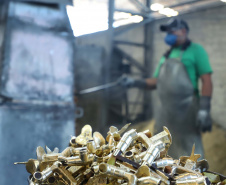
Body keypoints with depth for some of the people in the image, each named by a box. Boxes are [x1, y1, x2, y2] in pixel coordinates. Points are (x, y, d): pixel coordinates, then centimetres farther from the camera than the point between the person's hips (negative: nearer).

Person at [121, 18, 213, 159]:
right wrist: (135, 83, 3)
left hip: (186, 111, -7)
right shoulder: (166, 56, 19)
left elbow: (206, 80, -10)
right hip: (166, 112, 8)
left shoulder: (195, 50, -3)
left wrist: (204, 109, -19)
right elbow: (156, 82, 18)